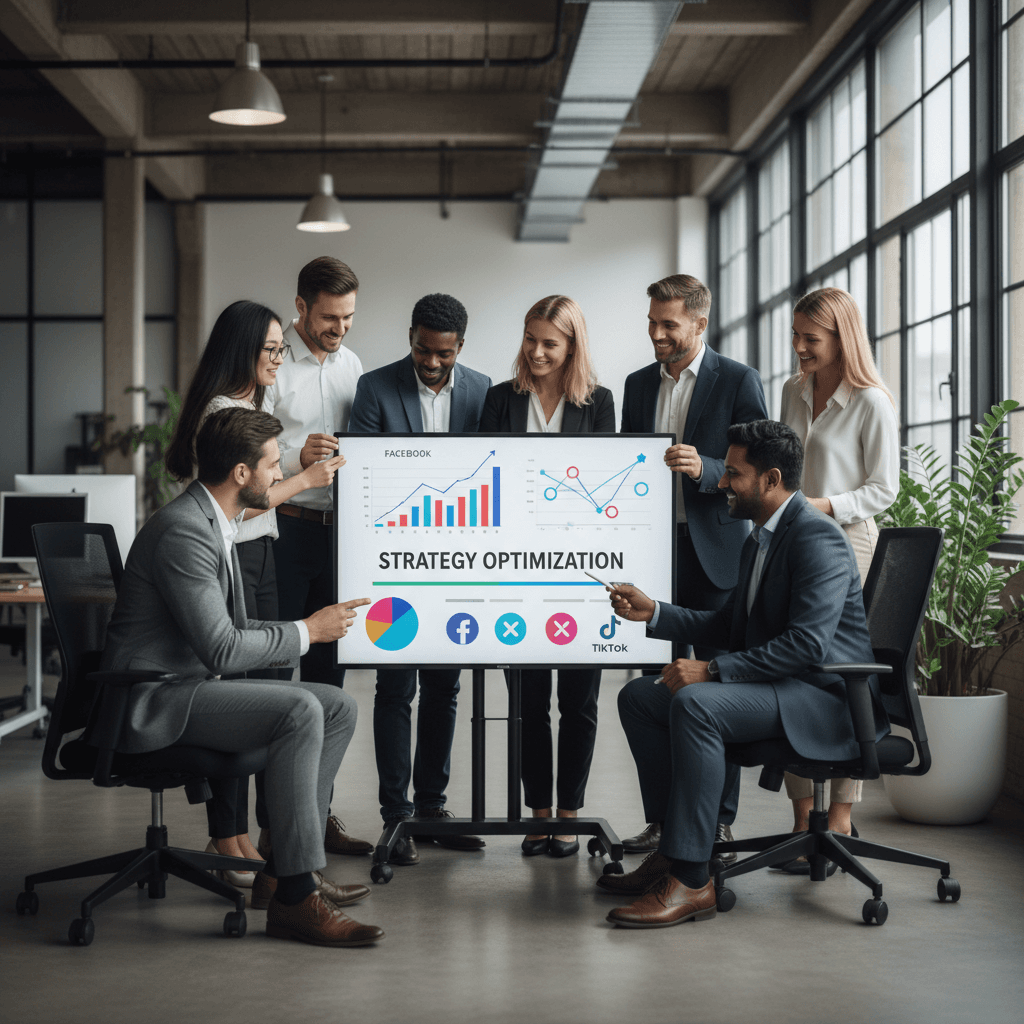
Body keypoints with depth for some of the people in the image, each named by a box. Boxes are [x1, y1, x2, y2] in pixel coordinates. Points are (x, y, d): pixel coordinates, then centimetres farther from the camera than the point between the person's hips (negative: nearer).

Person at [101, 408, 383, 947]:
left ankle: (283, 869, 6)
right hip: (155, 700, -11)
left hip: (196, 682, 11)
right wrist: (305, 631, -12)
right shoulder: (183, 531, -20)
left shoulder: (214, 523, 14)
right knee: (299, 710, -27)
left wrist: (317, 625, 7)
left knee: (339, 707, 3)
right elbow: (221, 648, -24)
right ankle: (295, 897, -24)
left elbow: (232, 628, 19)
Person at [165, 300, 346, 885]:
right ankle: (229, 841, 0)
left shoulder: (255, 405, 18)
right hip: (229, 558, -10)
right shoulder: (220, 413, -13)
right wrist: (304, 479, -12)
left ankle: (270, 826, 18)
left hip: (262, 556, 10)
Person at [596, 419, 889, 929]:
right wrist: (653, 613, 12)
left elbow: (807, 642, -26)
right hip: (780, 685, 11)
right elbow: (728, 625, 24)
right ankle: (673, 849, 3)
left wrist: (712, 671, -26)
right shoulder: (760, 538, 17)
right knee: (638, 696, 4)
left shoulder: (816, 536, -16)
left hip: (826, 696, -11)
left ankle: (690, 879, -29)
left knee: (694, 704, -33)